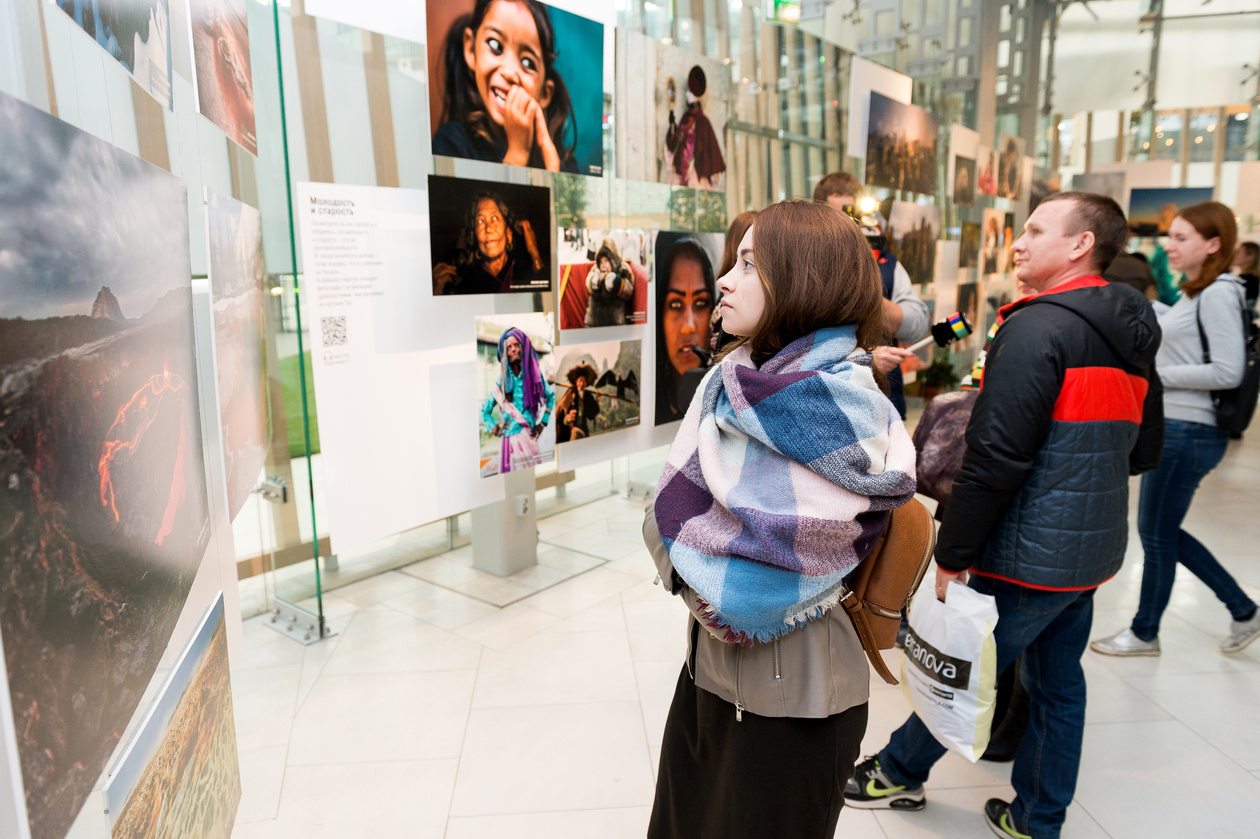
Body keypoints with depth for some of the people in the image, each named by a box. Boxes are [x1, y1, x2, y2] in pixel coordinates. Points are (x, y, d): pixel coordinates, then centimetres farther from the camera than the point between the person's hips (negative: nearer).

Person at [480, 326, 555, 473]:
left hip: (529, 438, 0)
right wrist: (494, 429, 7)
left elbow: (551, 396, 22)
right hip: (509, 438, 0)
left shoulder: (533, 374, 8)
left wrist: (542, 423, 14)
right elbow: (485, 410, 19)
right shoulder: (501, 381, 7)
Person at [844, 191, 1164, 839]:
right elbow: (1143, 451, 19)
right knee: (1058, 681, 18)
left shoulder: (1038, 327, -19)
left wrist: (952, 554, -17)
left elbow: (996, 457, -24)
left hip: (1029, 554, -8)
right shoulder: (1131, 336, 9)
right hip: (1094, 549, 8)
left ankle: (898, 773, 29)